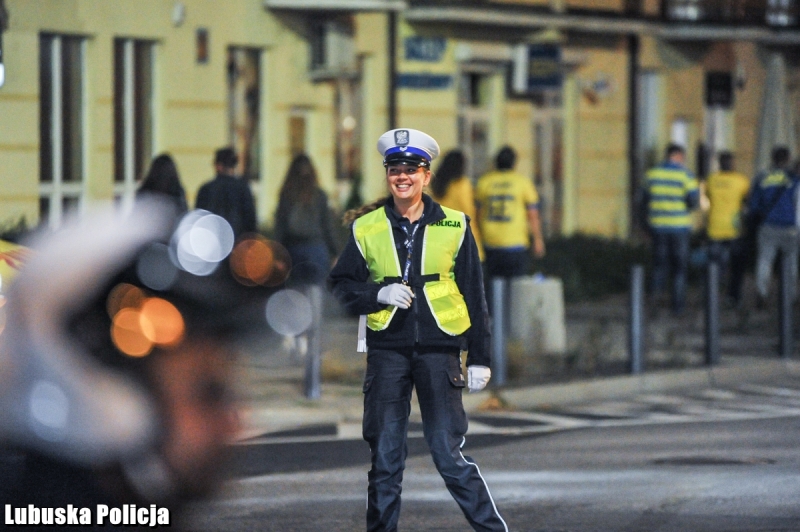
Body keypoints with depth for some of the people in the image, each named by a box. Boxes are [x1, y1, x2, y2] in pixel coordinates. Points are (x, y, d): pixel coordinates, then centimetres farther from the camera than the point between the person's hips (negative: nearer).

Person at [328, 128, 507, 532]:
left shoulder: (454, 227, 5)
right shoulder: (366, 229, 6)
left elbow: (474, 297, 7)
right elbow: (340, 286, 11)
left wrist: (479, 359, 4)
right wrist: (379, 294, -9)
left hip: (438, 349, -2)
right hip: (387, 350, 2)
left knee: (448, 454, -4)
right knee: (385, 457, 4)